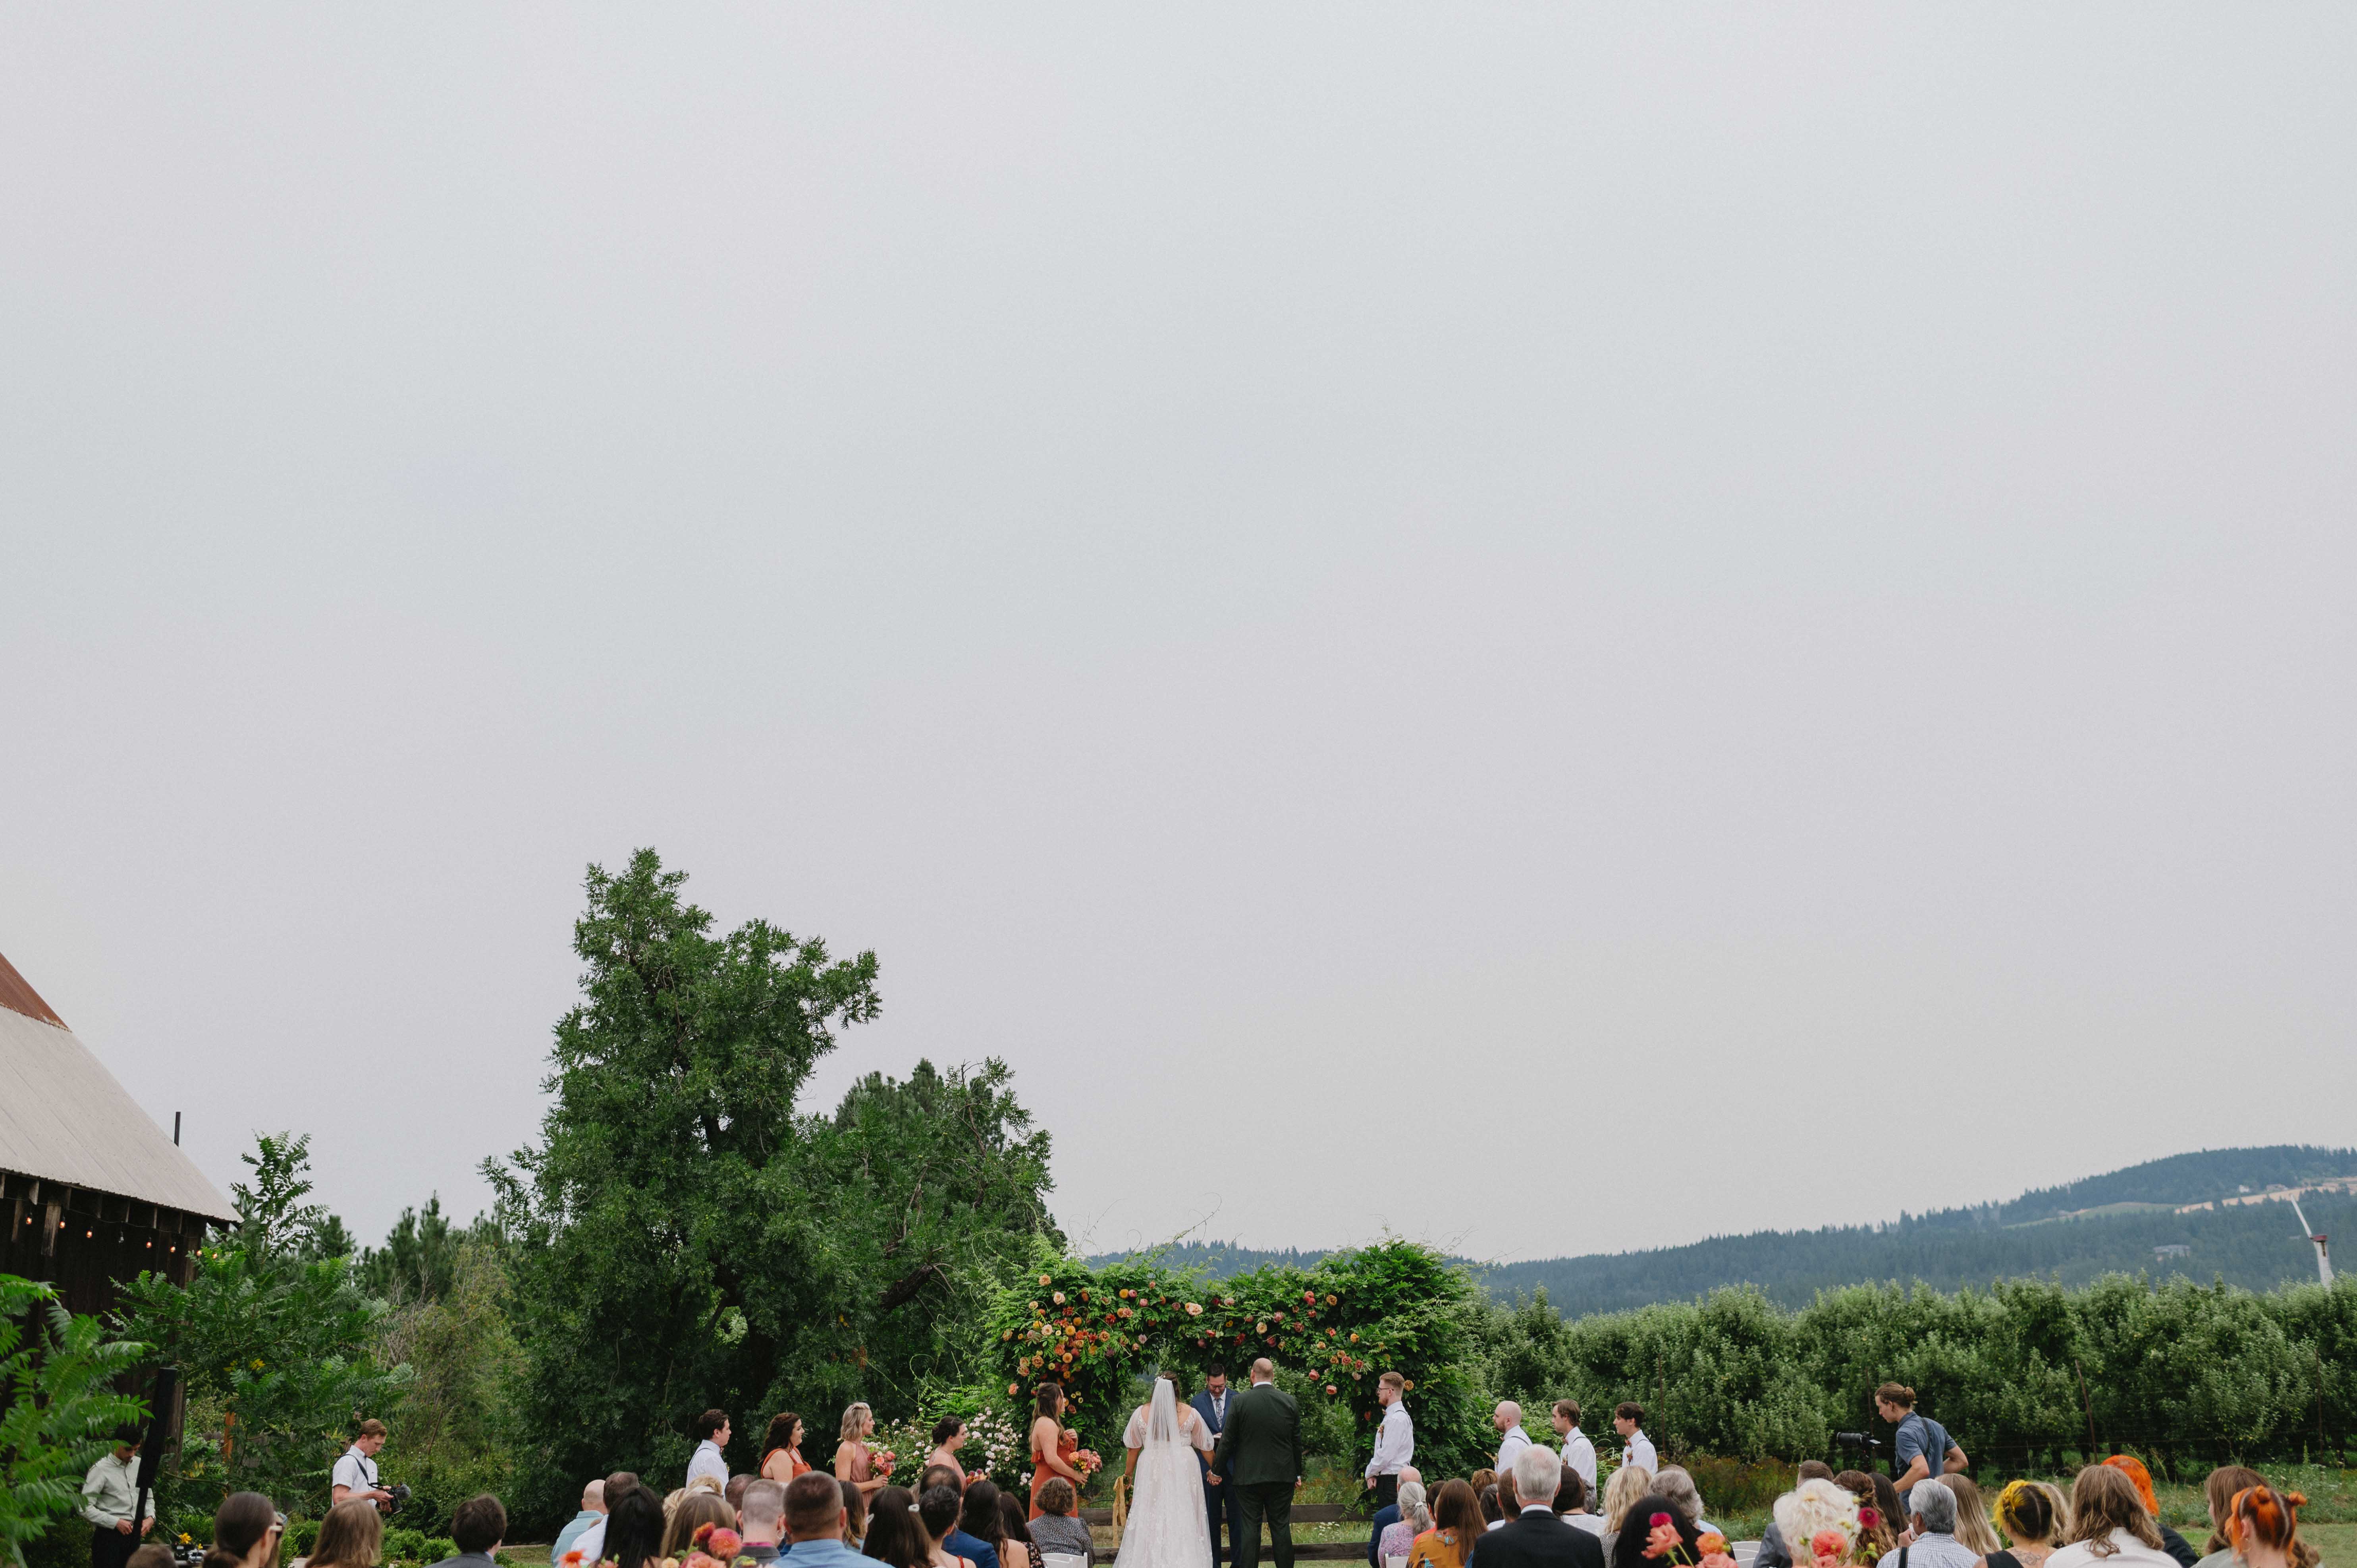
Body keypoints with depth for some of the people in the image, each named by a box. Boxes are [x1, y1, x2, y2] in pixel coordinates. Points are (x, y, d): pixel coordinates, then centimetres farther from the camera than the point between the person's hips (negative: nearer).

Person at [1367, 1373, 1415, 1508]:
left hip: (1392, 1481, -10)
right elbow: (1381, 1451, 19)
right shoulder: (1393, 1416, 17)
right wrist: (1373, 1474, 6)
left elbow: (1386, 1454, -19)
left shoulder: (1396, 1419, -16)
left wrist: (1370, 1473, -5)